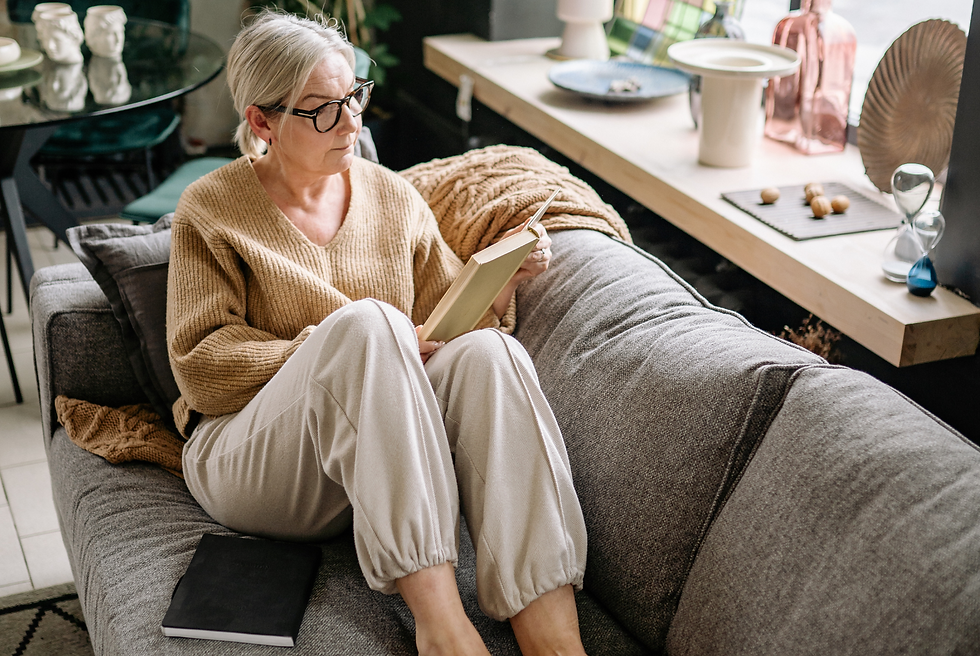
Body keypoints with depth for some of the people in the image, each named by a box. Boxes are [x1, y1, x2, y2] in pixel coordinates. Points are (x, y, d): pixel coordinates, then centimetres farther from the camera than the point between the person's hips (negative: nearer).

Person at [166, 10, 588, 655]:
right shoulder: (211, 209, 3)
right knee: (366, 321, -33)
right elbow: (201, 366, -5)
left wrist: (498, 283, -7)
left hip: (383, 453, 4)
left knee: (488, 350, -29)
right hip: (247, 452, -3)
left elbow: (452, 320, 15)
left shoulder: (393, 196, 14)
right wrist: (343, 348, -16)